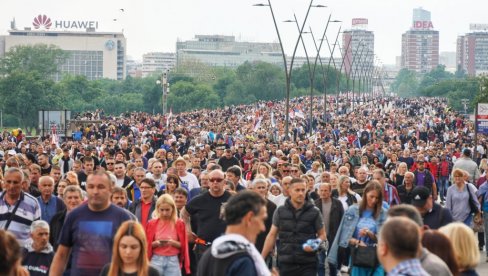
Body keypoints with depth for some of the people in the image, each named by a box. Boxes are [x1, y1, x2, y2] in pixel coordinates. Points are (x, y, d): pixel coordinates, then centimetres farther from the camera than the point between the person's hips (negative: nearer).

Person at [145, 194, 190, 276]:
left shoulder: (179, 224, 1)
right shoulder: (152, 224, 2)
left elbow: (183, 245, 3)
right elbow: (147, 244, 5)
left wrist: (173, 243, -16)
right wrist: (156, 243, -15)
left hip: (173, 261, 0)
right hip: (156, 260, 0)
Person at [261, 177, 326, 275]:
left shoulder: (314, 212, 0)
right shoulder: (280, 211, 3)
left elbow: (322, 234, 8)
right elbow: (272, 235, 8)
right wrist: (261, 258, 3)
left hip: (308, 263, -1)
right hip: (286, 263, 1)